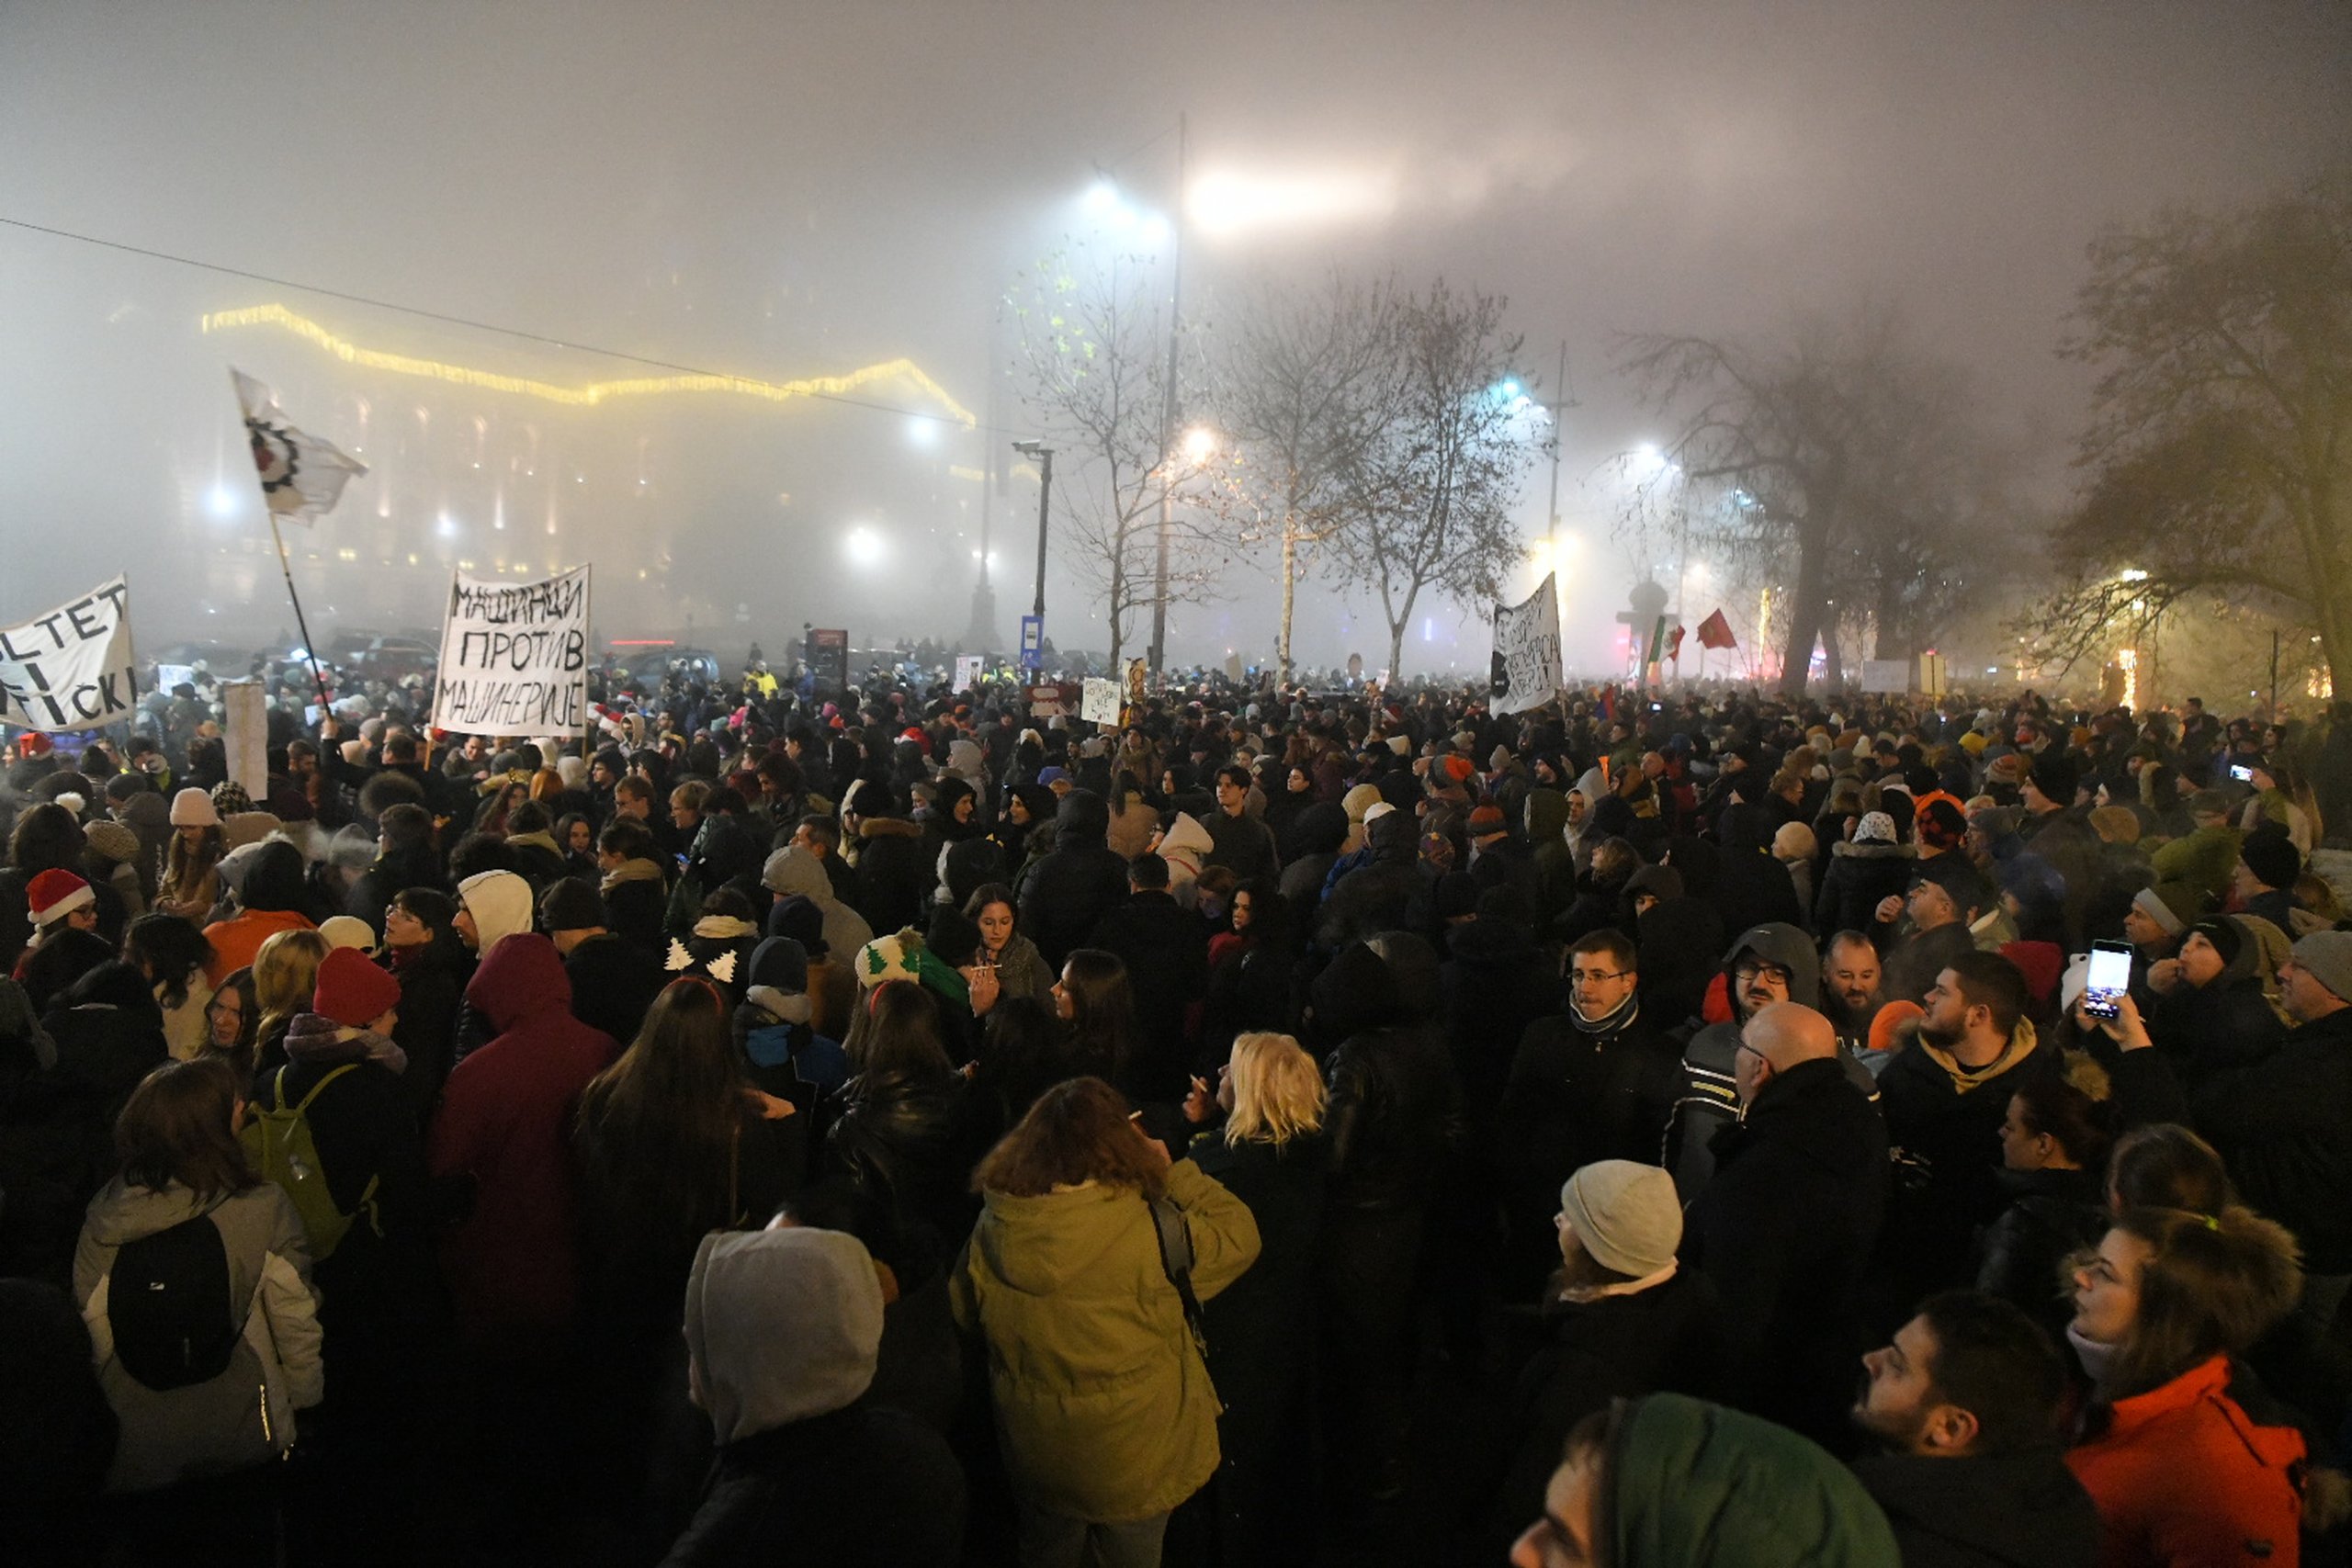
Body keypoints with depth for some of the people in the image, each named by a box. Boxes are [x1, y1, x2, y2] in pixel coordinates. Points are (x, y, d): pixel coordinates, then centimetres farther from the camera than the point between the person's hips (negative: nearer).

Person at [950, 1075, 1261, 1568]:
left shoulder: (993, 1228, -16)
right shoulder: (1145, 1232, -29)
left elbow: (966, 1312, 2)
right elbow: (1239, 1236, -14)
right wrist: (1173, 1172, -7)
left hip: (1035, 1455, 4)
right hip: (1131, 1464, -3)